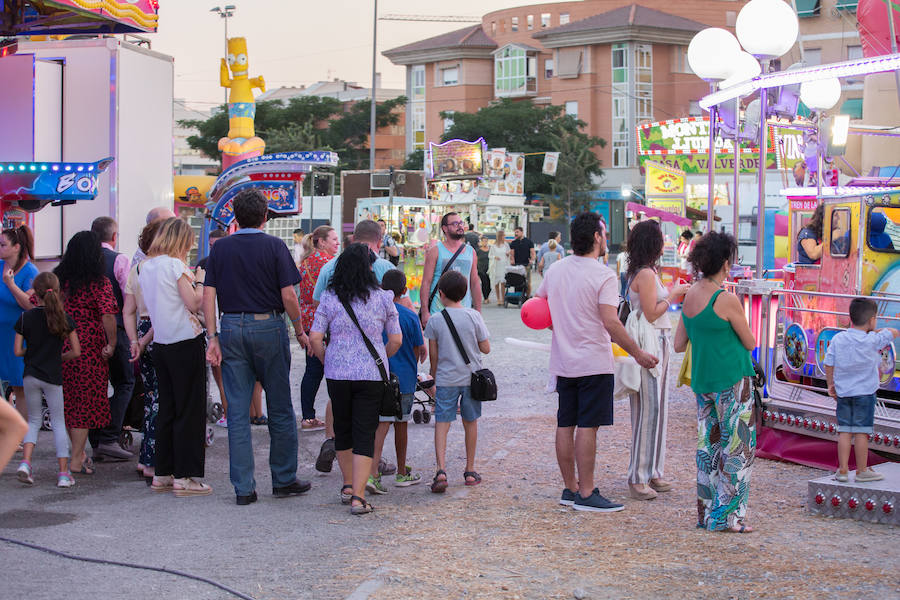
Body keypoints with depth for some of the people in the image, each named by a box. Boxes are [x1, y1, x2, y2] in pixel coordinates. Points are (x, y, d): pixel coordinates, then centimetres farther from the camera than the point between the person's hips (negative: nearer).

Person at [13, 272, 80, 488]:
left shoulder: (26, 318, -3)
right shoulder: (64, 319, -4)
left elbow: (17, 351, -3)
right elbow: (76, 351, -3)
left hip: (30, 376, 1)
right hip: (53, 377, -1)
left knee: (34, 419, 16)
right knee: (58, 421, 7)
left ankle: (25, 462, -5)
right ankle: (63, 473, 3)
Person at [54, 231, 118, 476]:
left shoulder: (57, 279, 4)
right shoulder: (100, 283, -11)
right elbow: (108, 315, -21)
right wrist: (111, 343, -12)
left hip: (61, 346, 5)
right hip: (90, 349, -5)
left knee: (70, 399, 16)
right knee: (87, 401, 2)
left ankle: (78, 452, 28)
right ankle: (76, 460, 1)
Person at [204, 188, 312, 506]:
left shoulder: (221, 248, 5)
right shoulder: (274, 246, -4)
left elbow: (208, 294, 0)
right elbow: (288, 295, -8)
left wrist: (213, 337, 2)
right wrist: (300, 331, 4)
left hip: (232, 328, 3)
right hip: (268, 327, -3)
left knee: (238, 412, 4)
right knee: (280, 409, 10)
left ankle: (243, 488, 4)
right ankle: (284, 479, 16)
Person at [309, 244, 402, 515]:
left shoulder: (329, 298, -1)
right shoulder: (382, 298, -1)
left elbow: (315, 338, -4)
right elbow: (396, 340, 3)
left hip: (337, 373, 1)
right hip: (372, 374, -1)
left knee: (342, 429, 18)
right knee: (365, 433, 1)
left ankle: (348, 486, 30)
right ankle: (358, 496, -7)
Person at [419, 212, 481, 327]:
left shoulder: (470, 251, 10)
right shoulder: (435, 251, -2)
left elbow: (475, 284, 14)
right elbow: (426, 283, -4)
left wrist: (478, 313, 10)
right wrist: (425, 312, -11)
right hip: (439, 312, -4)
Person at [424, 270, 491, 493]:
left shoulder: (435, 320, -5)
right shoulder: (474, 317, -4)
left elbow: (433, 355, 1)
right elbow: (485, 348, -1)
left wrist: (434, 380, 13)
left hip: (445, 380, -1)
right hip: (471, 377, 1)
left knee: (441, 424, -1)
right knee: (470, 422, 15)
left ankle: (441, 469, -18)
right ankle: (470, 471, 23)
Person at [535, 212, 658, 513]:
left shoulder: (556, 270, 6)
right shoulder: (603, 275, -14)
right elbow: (611, 323, -21)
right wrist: (638, 353, -13)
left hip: (563, 361, 7)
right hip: (593, 363, -7)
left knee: (565, 425, 10)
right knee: (587, 427, -5)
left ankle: (570, 488, 18)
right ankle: (586, 494, -3)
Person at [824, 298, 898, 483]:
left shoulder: (837, 339, -1)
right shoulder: (872, 341, -12)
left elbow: (829, 365, 2)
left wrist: (831, 385, 14)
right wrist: (874, 331, 13)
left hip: (843, 392, 4)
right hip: (865, 392, -4)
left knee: (845, 431, 9)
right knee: (861, 432, 3)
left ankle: (842, 470, 10)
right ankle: (862, 471, 11)